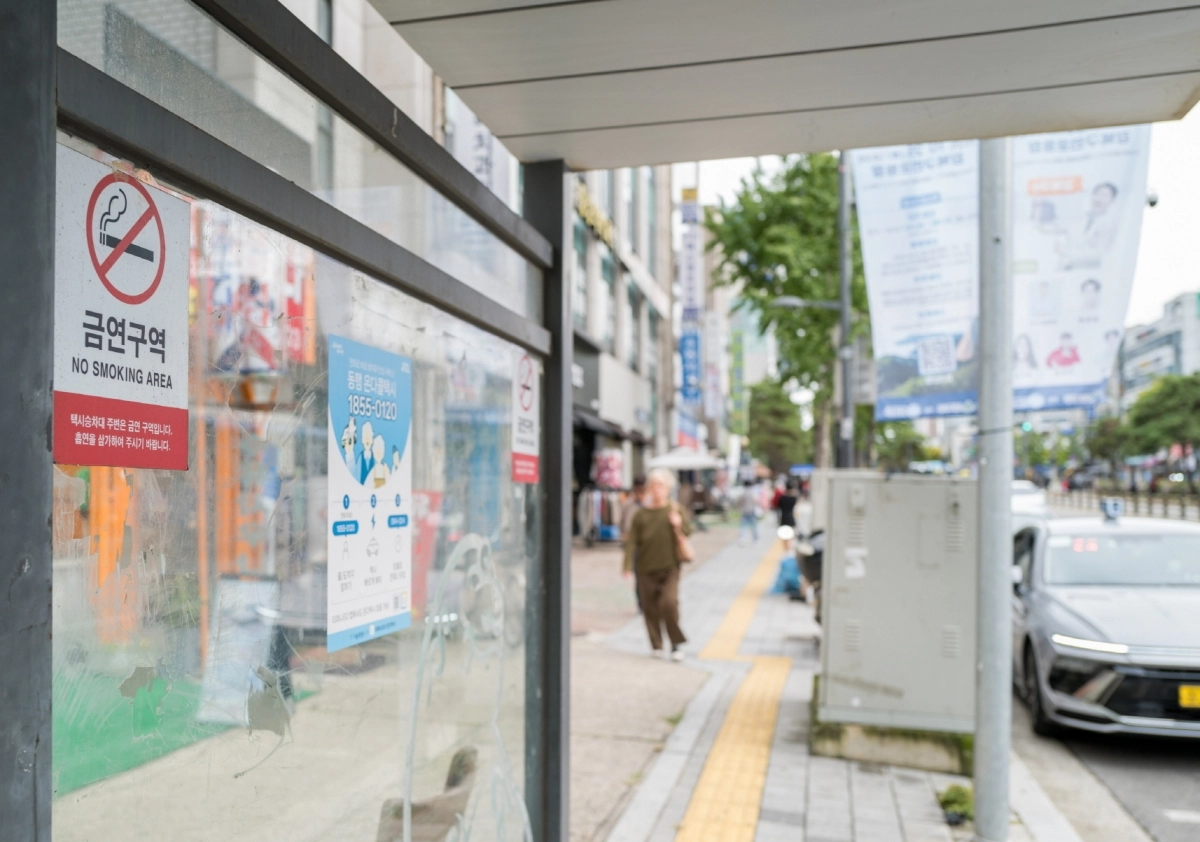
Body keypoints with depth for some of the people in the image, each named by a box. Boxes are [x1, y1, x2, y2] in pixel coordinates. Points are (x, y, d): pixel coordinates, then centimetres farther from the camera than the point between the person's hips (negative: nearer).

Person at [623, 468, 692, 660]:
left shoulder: (676, 509, 2)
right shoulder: (641, 514, 3)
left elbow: (688, 530, -7)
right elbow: (632, 541, 2)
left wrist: (679, 525, -29)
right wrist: (628, 566, -5)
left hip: (669, 567, -2)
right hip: (646, 568, 2)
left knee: (669, 602, -16)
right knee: (650, 607, 6)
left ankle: (676, 643, 1)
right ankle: (656, 645, 22)